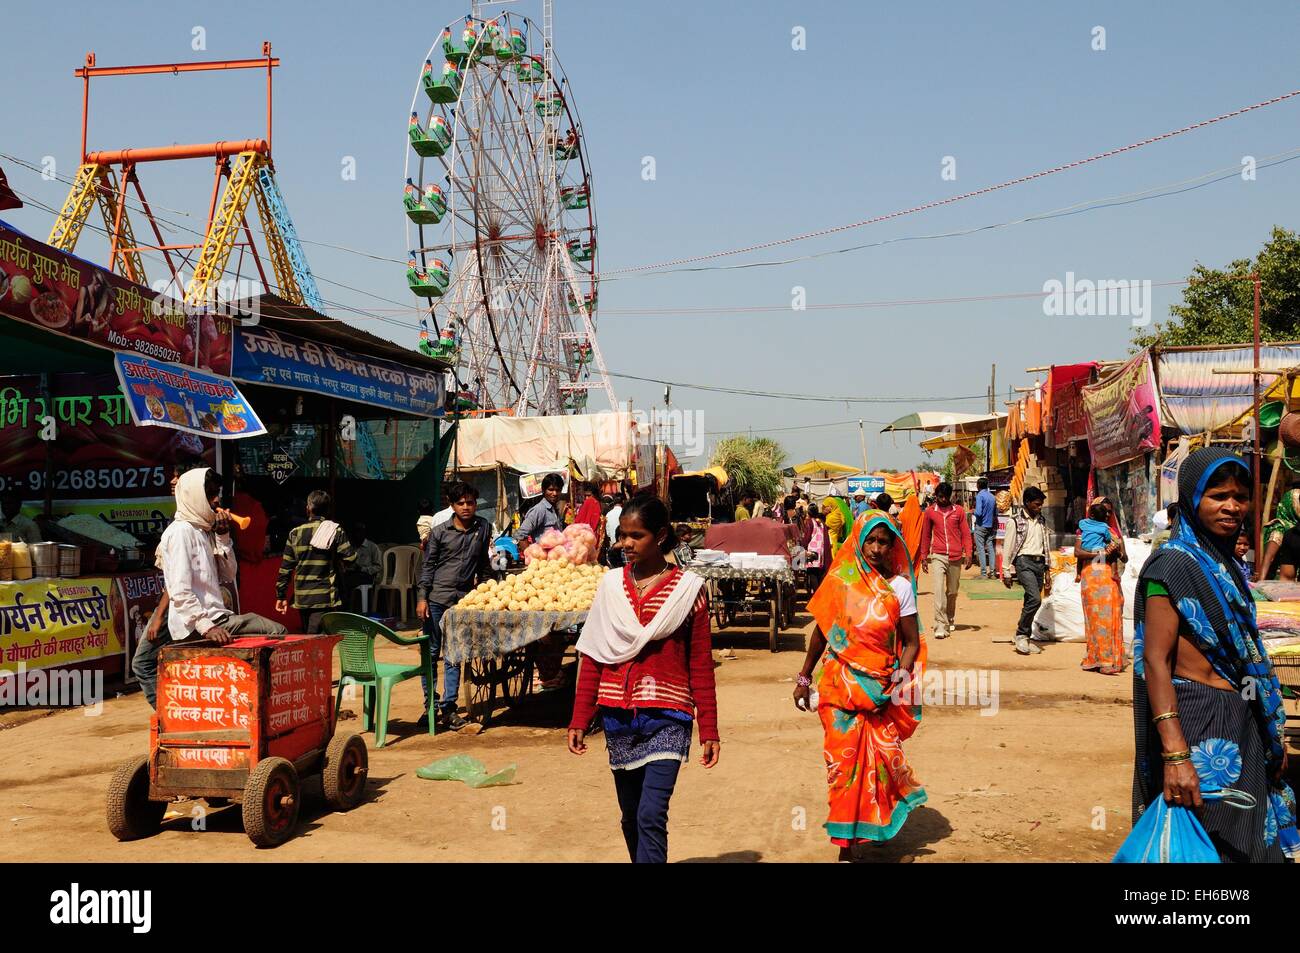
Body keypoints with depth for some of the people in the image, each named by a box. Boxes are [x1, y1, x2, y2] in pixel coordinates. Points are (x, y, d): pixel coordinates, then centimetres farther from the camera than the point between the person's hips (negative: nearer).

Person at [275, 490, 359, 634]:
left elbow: (285, 567, 5)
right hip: (325, 598, -4)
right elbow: (350, 559, -10)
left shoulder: (295, 533, 5)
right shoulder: (335, 531, -4)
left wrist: (281, 596, 12)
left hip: (301, 599, 4)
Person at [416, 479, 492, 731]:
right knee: (431, 652, 3)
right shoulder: (440, 532, 0)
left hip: (464, 600, 1)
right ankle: (430, 706, 12)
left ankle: (448, 707, 8)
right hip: (437, 599, -1)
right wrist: (421, 597, -6)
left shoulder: (484, 528, 6)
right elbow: (427, 565, 2)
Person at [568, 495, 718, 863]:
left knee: (651, 816, -14)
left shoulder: (689, 588, -3)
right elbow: (591, 659, 8)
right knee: (630, 816, 13)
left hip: (667, 717, -4)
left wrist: (708, 730, 0)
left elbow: (701, 665, 0)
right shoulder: (610, 585, 5)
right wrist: (579, 720, 5)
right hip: (618, 716, 4)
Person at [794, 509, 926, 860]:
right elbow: (821, 631, 9)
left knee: (877, 759, 3)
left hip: (879, 689, 0)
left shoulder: (899, 587, -2)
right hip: (839, 685, 0)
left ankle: (873, 827, 31)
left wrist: (897, 683, -14)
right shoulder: (839, 580, -1)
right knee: (843, 761, -1)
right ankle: (845, 846, 7)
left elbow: (911, 643, 1)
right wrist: (804, 678, 12)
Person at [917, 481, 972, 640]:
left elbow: (965, 533, 6)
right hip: (938, 556, -1)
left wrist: (968, 553, -2)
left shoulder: (959, 510, 5)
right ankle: (940, 626, -16)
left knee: (953, 591, 11)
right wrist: (924, 556, 12)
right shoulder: (929, 512, 5)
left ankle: (950, 620, 31)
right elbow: (926, 535, 13)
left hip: (955, 557, 1)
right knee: (939, 590, -14)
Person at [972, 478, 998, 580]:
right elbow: (996, 513, 15)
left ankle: (983, 573, -6)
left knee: (981, 549, -3)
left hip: (981, 526, -6)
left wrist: (973, 512, -2)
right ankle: (992, 572, 7)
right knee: (990, 548, 8)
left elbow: (978, 512, -22)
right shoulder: (992, 497, 8)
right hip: (990, 526, 6)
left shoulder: (980, 496, -13)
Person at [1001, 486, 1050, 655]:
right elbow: (1007, 547, -3)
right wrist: (1006, 572, -6)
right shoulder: (1015, 521, -3)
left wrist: (1047, 571, 18)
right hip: (1024, 561, -6)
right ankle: (1021, 635, -8)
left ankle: (1025, 638, 13)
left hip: (1039, 562, 6)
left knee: (1031, 602, 5)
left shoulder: (1041, 521, 17)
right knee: (1035, 598, -20)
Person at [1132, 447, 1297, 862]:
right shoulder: (1173, 565, -13)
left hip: (1242, 726, 9)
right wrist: (1174, 754, -28)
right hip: (1198, 724, -9)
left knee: (1249, 842, 14)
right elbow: (1155, 660, -20)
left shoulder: (1225, 565, 13)